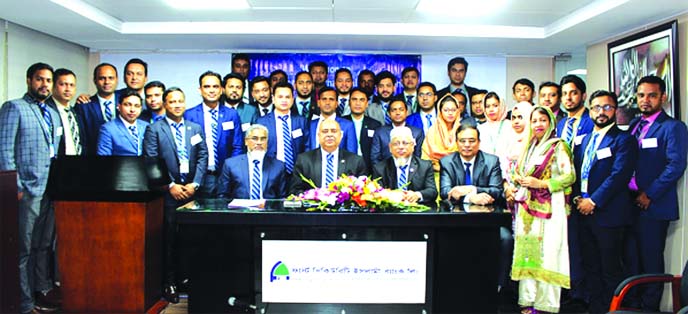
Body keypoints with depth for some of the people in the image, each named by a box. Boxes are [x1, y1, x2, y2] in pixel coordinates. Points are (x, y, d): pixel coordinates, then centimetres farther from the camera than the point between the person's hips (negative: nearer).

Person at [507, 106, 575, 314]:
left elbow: (569, 176, -9)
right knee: (527, 252, 3)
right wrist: (513, 188, 1)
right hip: (527, 208, 6)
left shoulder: (558, 146, 0)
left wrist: (540, 184, -15)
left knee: (546, 254, -7)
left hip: (548, 208, -6)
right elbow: (518, 174, 23)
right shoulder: (529, 148, 19)